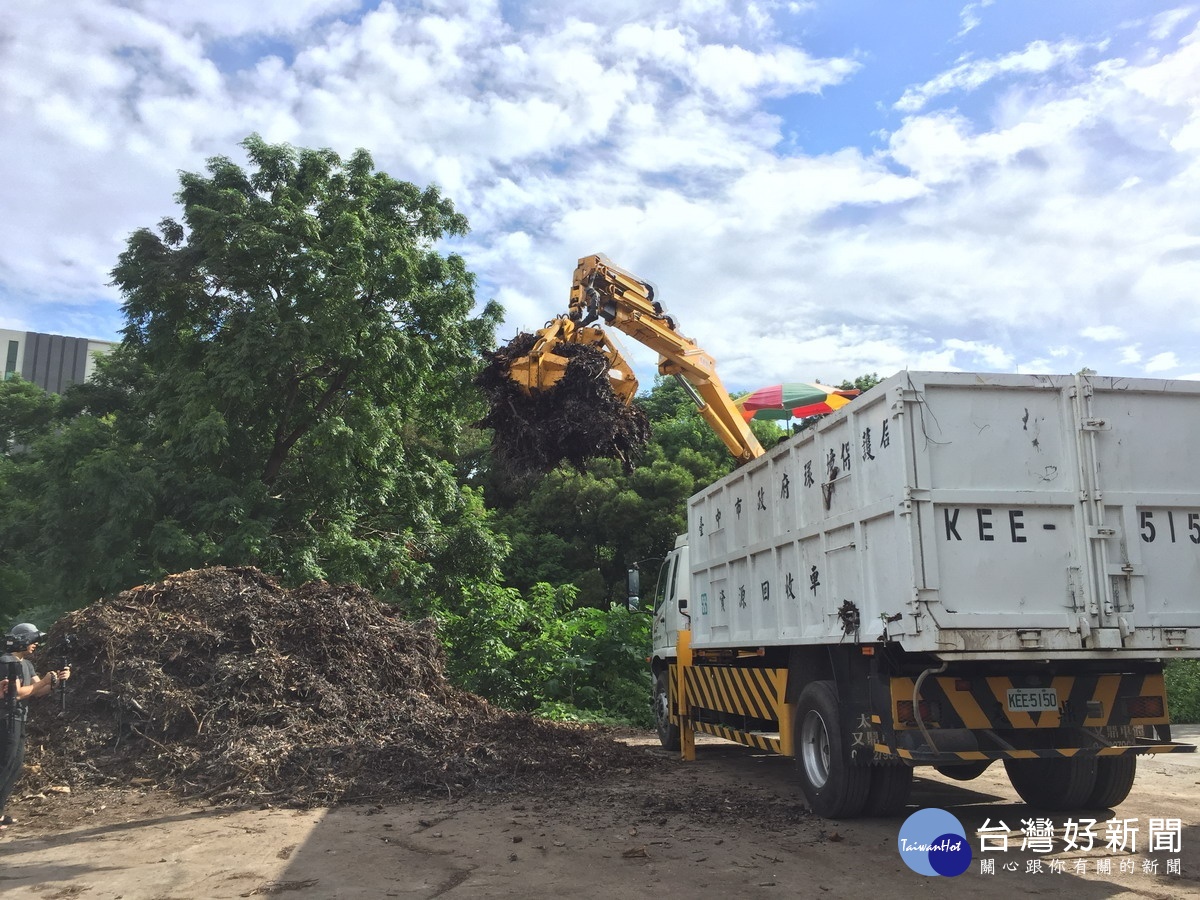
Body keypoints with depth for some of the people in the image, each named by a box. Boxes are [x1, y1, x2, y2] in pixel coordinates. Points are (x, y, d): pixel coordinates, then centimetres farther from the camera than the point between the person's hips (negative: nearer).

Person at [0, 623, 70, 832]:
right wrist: (44, 681, -11)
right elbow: (17, 693, -17)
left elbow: (39, 692, 12)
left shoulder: (26, 663, 15)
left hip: (18, 721, 10)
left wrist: (57, 680, -4)